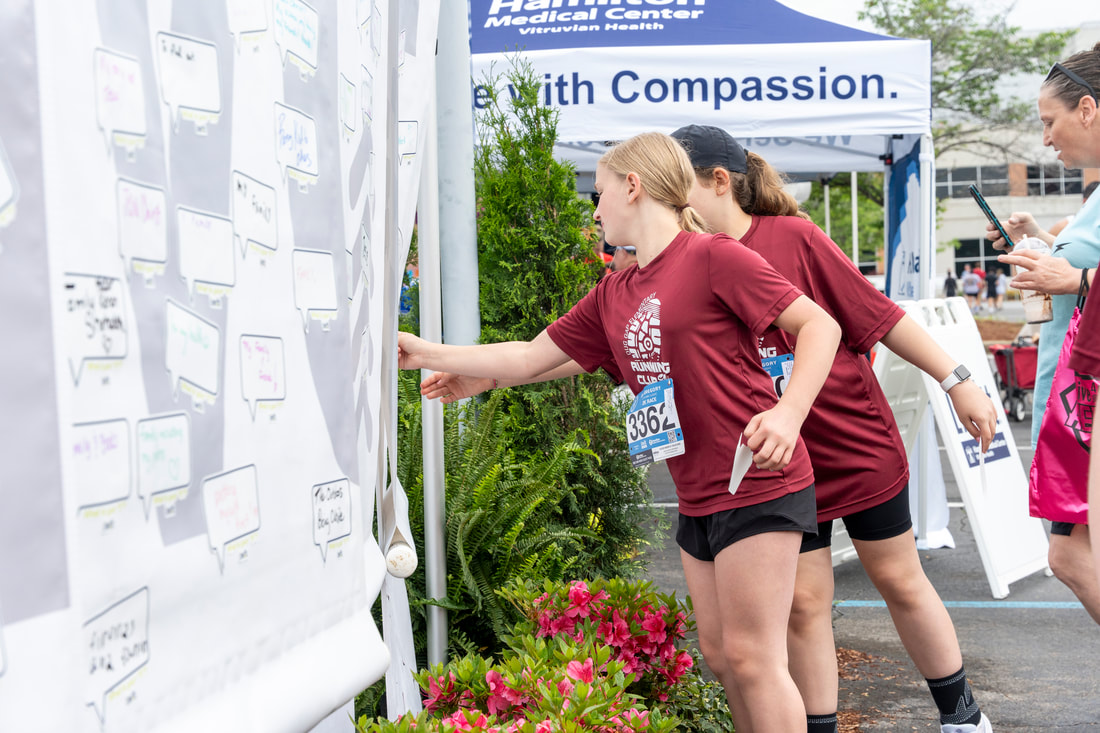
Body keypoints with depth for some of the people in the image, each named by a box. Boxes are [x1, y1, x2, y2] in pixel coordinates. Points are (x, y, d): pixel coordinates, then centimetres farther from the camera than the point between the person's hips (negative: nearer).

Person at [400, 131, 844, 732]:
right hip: (697, 498, 8)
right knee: (722, 657, 11)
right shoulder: (612, 295, 12)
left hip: (759, 485, -8)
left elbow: (820, 326, -12)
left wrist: (787, 413, -25)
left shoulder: (713, 256, -10)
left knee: (752, 657, -7)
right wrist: (428, 355, 18)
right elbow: (530, 359, 17)